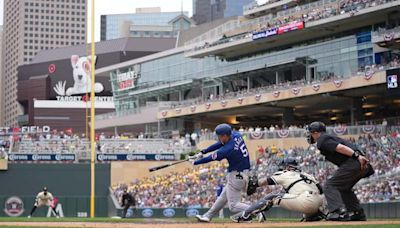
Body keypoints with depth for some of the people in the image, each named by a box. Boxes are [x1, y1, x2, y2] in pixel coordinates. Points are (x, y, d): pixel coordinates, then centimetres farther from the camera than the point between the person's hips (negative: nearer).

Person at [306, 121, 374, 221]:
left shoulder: (322, 140, -3)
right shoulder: (330, 137, 28)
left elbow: (340, 147, -17)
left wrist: (357, 156, -24)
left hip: (352, 163, -10)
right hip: (361, 165, 10)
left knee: (330, 185, -7)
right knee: (344, 187, 25)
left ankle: (340, 212, -21)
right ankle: (358, 213, 21)